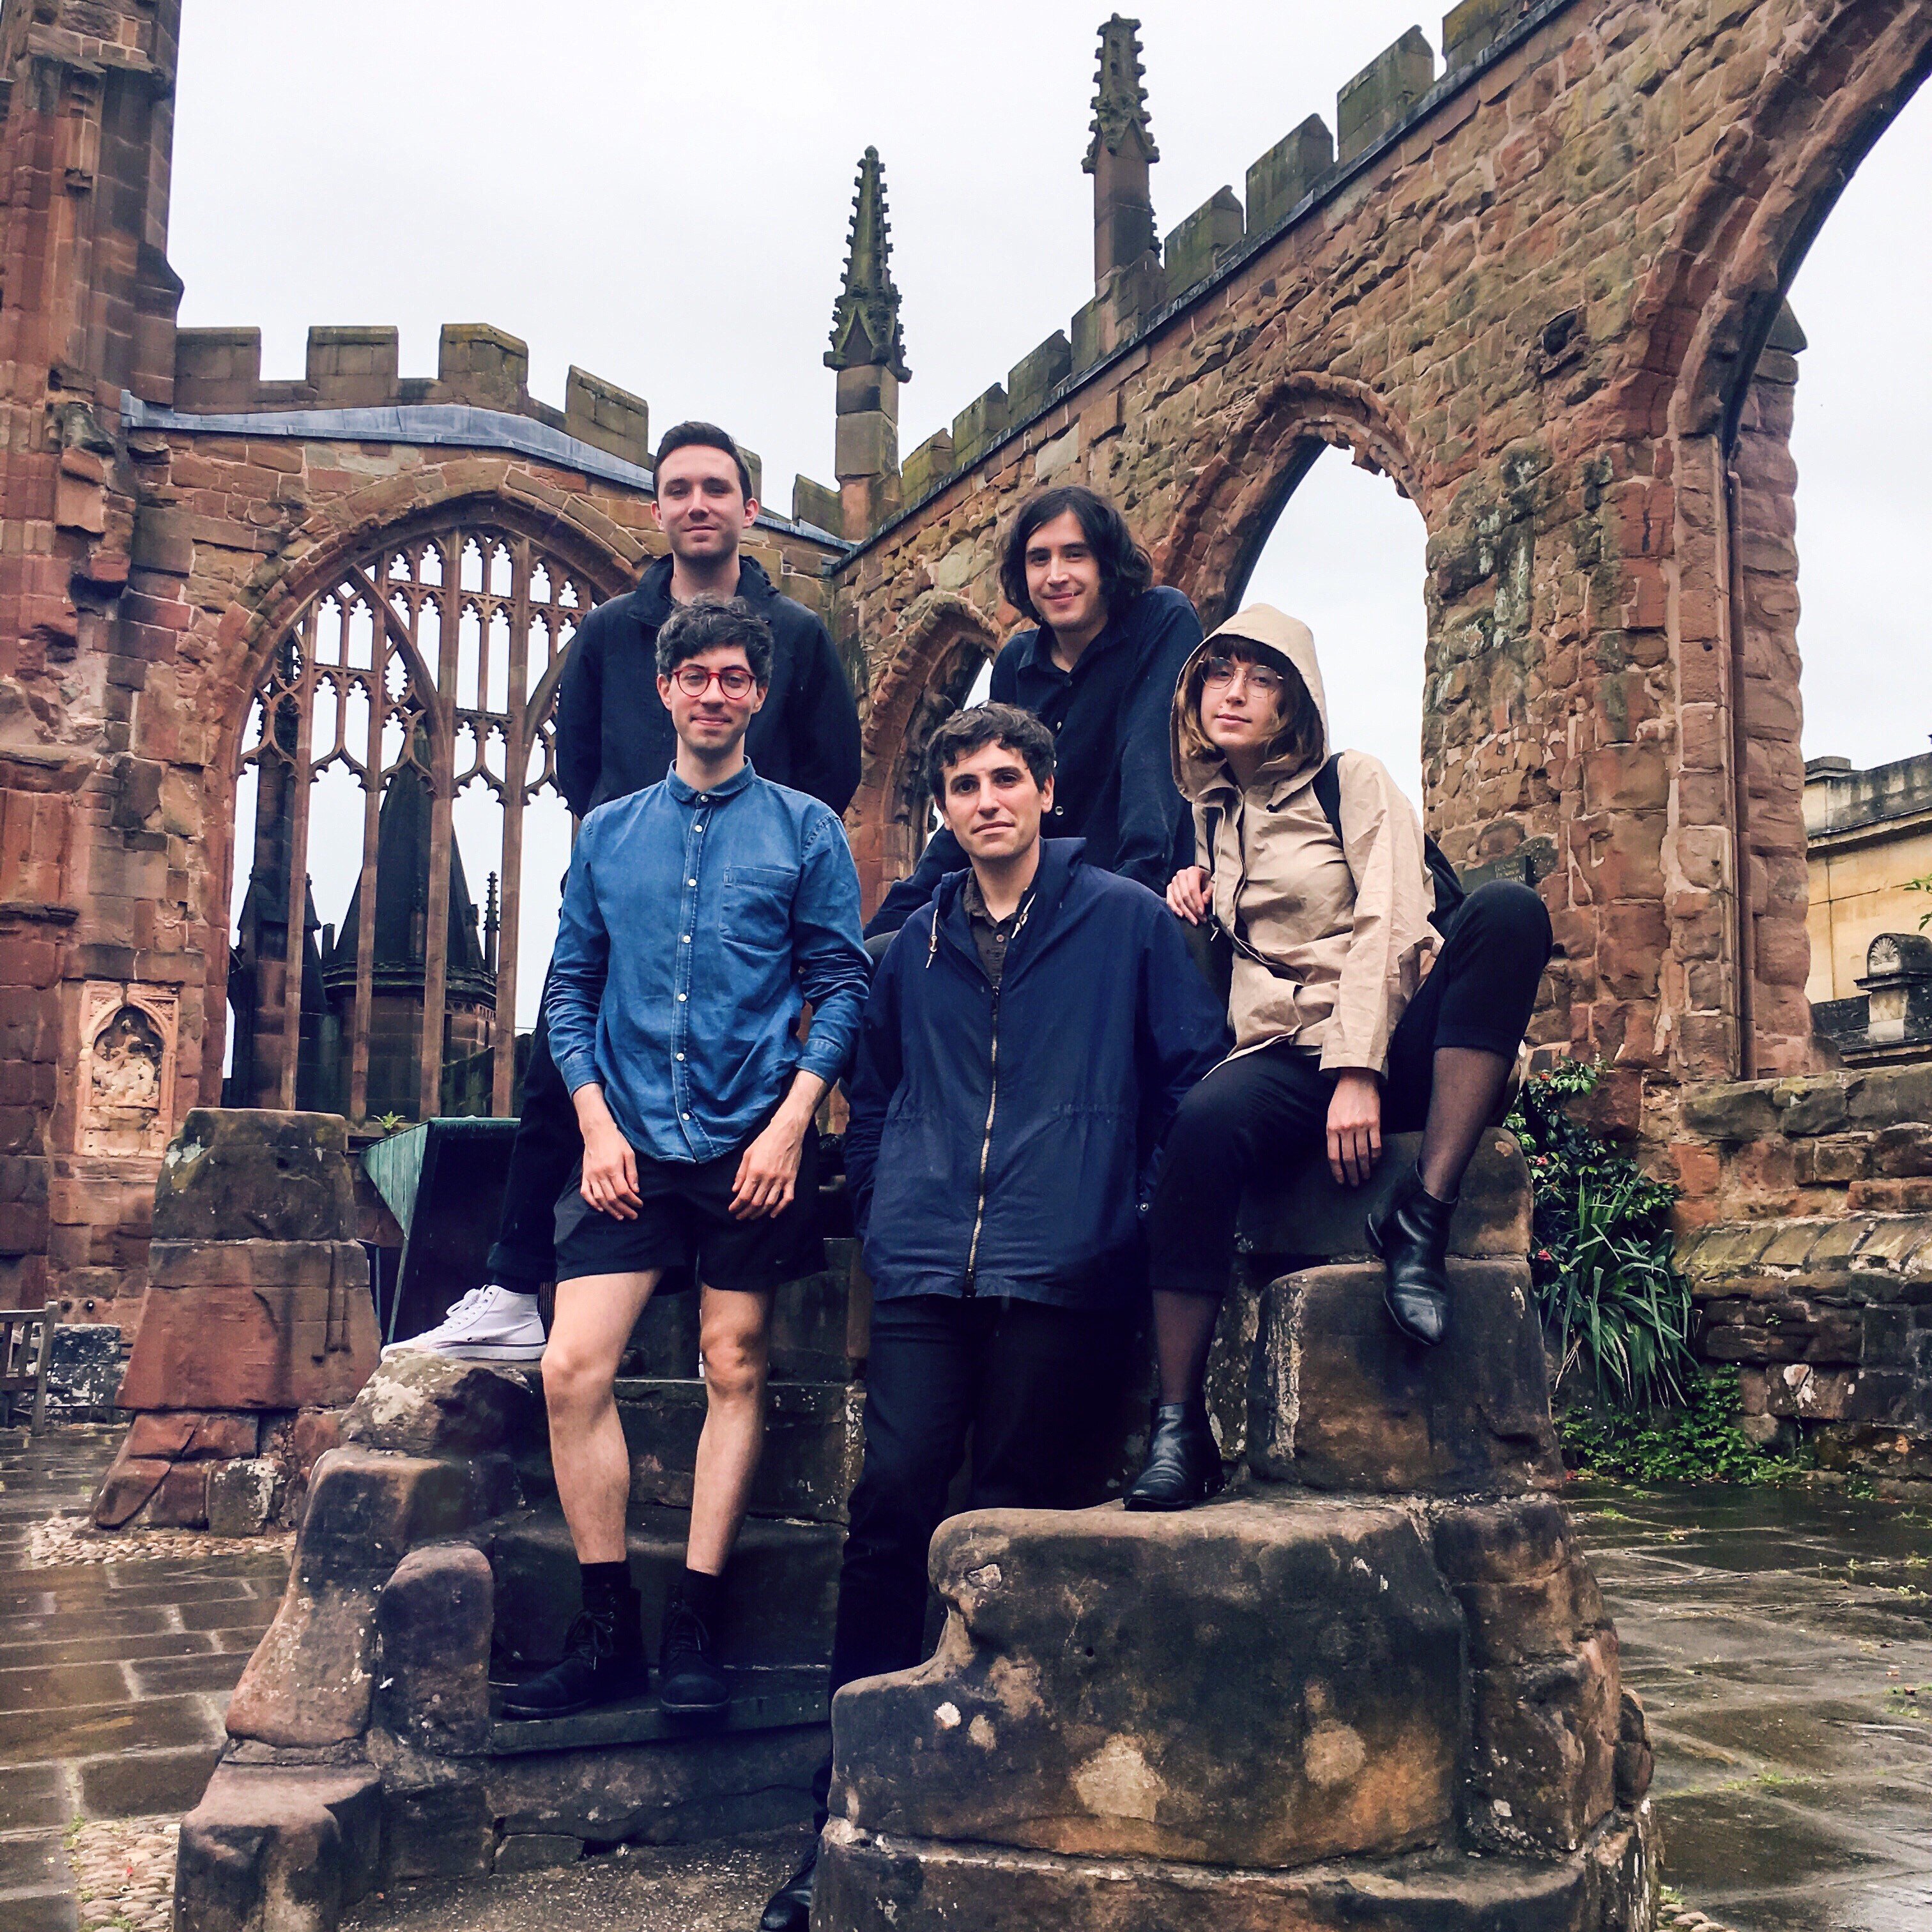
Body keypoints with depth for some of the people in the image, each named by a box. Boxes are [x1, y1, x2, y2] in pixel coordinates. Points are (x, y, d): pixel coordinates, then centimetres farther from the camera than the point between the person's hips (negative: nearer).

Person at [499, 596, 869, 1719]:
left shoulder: (805, 830, 4)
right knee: (574, 1366, -7)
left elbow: (843, 987, 0)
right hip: (633, 1146, 2)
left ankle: (695, 1631, 13)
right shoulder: (608, 834, 11)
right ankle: (609, 1632, 6)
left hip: (751, 1148, -2)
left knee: (734, 1370, 3)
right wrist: (596, 1123, -1)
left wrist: (790, 1123, -10)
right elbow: (572, 990, 11)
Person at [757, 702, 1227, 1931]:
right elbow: (876, 1095, 27)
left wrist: (1148, 1211, -1)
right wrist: (883, 1211, 17)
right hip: (926, 1277, 3)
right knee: (891, 1514, -4)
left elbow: (1197, 1075, 3)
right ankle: (849, 1804, 6)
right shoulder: (917, 945, 16)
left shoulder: (1128, 922, 3)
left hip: (1065, 1277, -3)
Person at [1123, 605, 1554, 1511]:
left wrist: (1359, 1071, -22)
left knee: (1507, 909, -31)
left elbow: (1387, 926, -9)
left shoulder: (1352, 782, 6)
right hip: (1283, 1055, 2)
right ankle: (1178, 1425, -29)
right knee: (1205, 1123, -34)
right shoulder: (1214, 814, 19)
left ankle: (1423, 1217, -34)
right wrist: (1193, 895, 13)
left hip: (1394, 1044, -2)